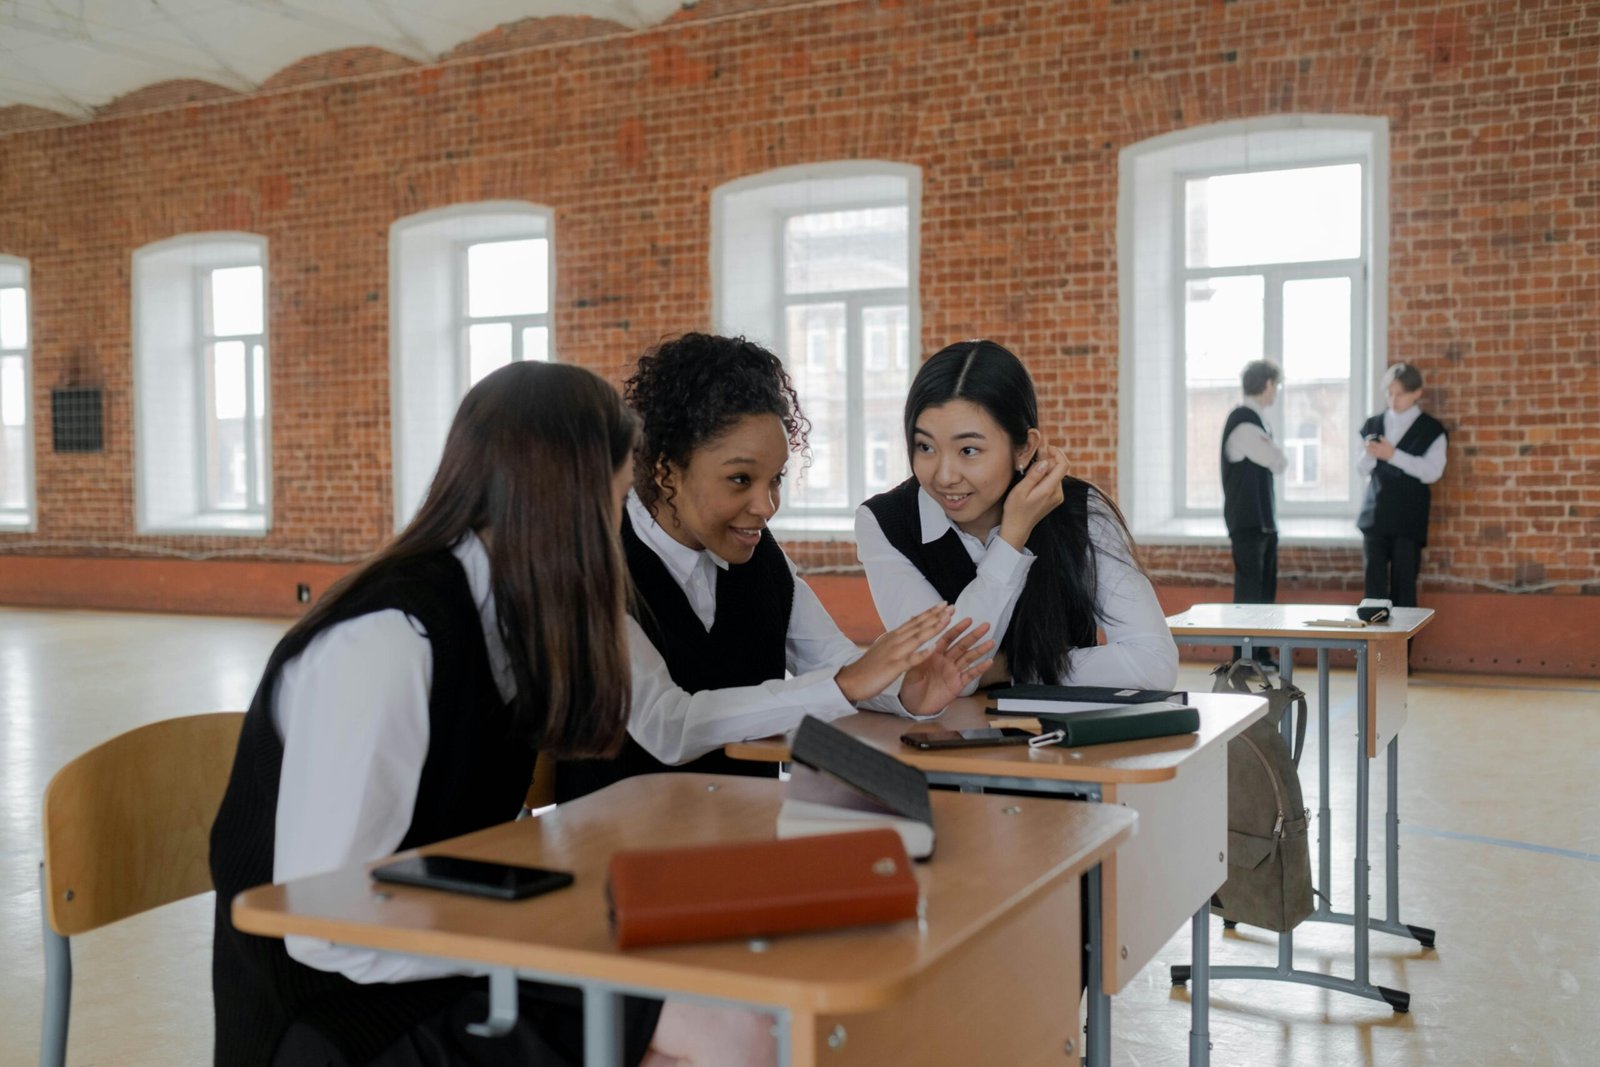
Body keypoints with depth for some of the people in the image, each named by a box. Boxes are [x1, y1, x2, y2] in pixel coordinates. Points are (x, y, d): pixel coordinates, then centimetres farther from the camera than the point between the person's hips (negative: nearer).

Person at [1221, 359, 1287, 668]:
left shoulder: (1255, 421, 15)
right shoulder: (1243, 423, -16)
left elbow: (1275, 463, 17)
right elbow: (1279, 462, -14)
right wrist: (1276, 452, 3)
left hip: (1262, 520, 9)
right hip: (1247, 523, -9)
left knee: (1265, 591, 12)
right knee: (1248, 592, -5)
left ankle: (1261, 655, 18)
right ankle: (1243, 660, 0)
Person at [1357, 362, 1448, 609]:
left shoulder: (1431, 429, 2)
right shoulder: (1373, 425, 12)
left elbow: (1432, 472, -10)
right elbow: (1362, 470, 12)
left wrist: (1393, 455, -17)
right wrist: (1370, 454, -11)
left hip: (1409, 516, -3)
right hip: (1376, 514, 3)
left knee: (1404, 580, -3)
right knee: (1375, 580, 0)